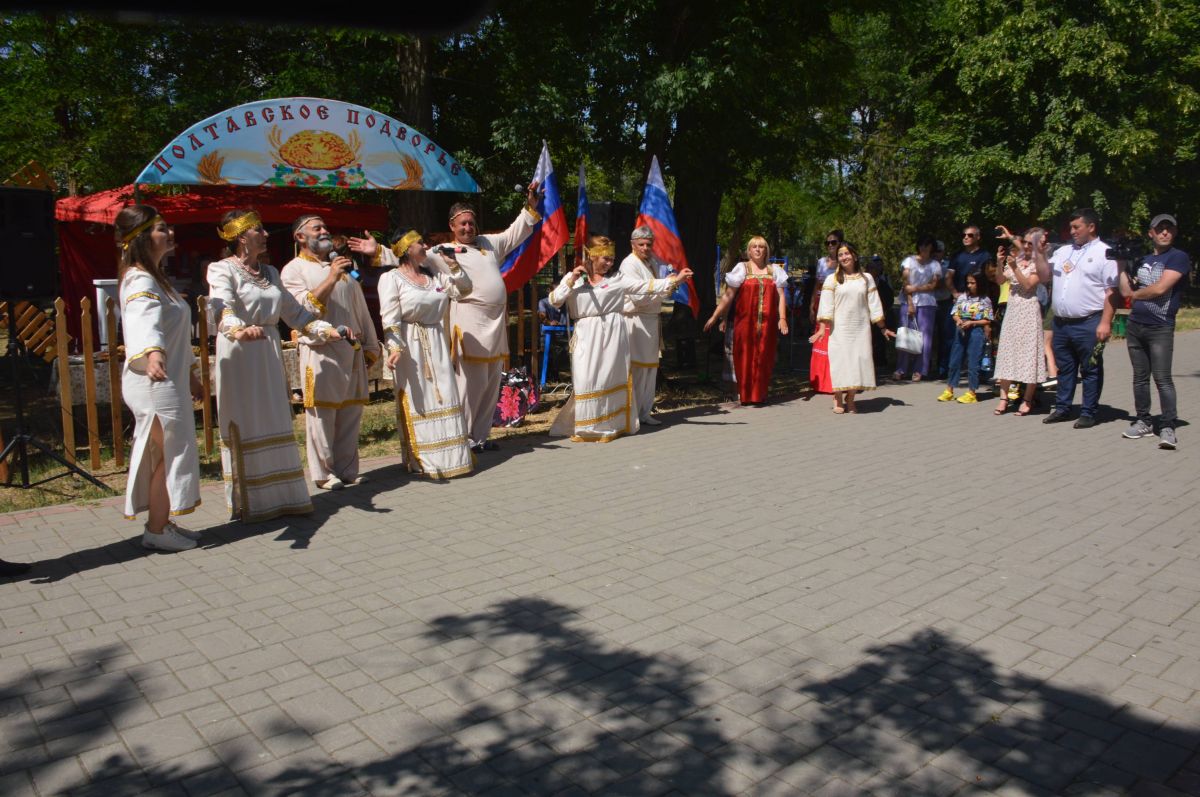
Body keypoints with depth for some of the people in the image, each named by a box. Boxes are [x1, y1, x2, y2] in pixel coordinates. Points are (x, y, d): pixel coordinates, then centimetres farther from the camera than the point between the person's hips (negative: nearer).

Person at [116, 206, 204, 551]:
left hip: (169, 381, 10)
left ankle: (162, 523, 24)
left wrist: (191, 374, 28)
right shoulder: (141, 282, -16)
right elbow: (144, 324, -38)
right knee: (168, 454, -1)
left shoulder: (154, 278, 16)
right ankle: (157, 530, 10)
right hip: (156, 384, -10)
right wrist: (152, 354, -58)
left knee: (165, 454, 15)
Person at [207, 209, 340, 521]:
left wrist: (327, 329, 10)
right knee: (245, 428, -3)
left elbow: (294, 311, 21)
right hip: (239, 355, -7)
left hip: (270, 354, 7)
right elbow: (222, 309, -25)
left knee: (275, 424, 9)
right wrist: (239, 330, -45)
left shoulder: (270, 272, 16)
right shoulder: (222, 270, -6)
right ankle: (248, 503, 6)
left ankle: (279, 495, 17)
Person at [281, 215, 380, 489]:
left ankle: (347, 469, 15)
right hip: (320, 350, -5)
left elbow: (361, 309, 18)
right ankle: (323, 473, 6)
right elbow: (305, 308, -13)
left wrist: (370, 346, 14)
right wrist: (331, 278, -19)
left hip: (352, 350, 5)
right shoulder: (294, 270, 2)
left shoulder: (343, 265, 19)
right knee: (322, 413, -3)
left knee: (351, 412, 6)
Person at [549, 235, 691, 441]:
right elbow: (554, 301, 0)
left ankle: (610, 425, 10)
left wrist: (675, 280, -9)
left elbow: (645, 286, -1)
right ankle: (587, 428, 6)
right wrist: (571, 281, -11)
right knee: (585, 381, -3)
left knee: (610, 379, 2)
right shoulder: (572, 278, 7)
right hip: (586, 336, 0)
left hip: (612, 335, 0)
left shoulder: (616, 278, 5)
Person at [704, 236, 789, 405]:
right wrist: (714, 317, -4)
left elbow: (781, 296, 8)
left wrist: (782, 318, -5)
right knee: (745, 357, -1)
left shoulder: (774, 270, 13)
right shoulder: (742, 268, 5)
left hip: (767, 323, 2)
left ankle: (760, 395, 16)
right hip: (745, 321, -2)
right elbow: (728, 296, 1)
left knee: (764, 358, 5)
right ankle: (745, 395, 8)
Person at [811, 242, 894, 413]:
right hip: (839, 328, -2)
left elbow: (874, 304, 10)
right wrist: (822, 328, -11)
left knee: (858, 360, 0)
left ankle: (850, 399, 9)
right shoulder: (832, 279, 4)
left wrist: (883, 328, 10)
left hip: (860, 328, 2)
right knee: (839, 360, -3)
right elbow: (826, 305, -2)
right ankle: (838, 399, 7)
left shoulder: (866, 278, 9)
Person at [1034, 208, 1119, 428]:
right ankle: (1062, 409, 23)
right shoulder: (1063, 251, 15)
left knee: (1090, 370, 3)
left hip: (1088, 324, -6)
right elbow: (1044, 276, 15)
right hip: (1060, 323, 6)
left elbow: (1112, 291, -9)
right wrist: (1039, 252, 2)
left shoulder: (1104, 253, -4)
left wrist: (1105, 322, -16)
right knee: (1065, 368, 14)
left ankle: (1088, 413, 9)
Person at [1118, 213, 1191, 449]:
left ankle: (1167, 428, -6)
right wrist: (1122, 265, 8)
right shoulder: (1143, 260, 16)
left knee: (1162, 379, -9)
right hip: (1135, 325, 6)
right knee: (1140, 377, 10)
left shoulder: (1179, 257, -5)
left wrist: (1135, 294, 2)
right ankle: (1143, 422, 18)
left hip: (1160, 328, -6)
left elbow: (1159, 289, -15)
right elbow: (1125, 291, 11)